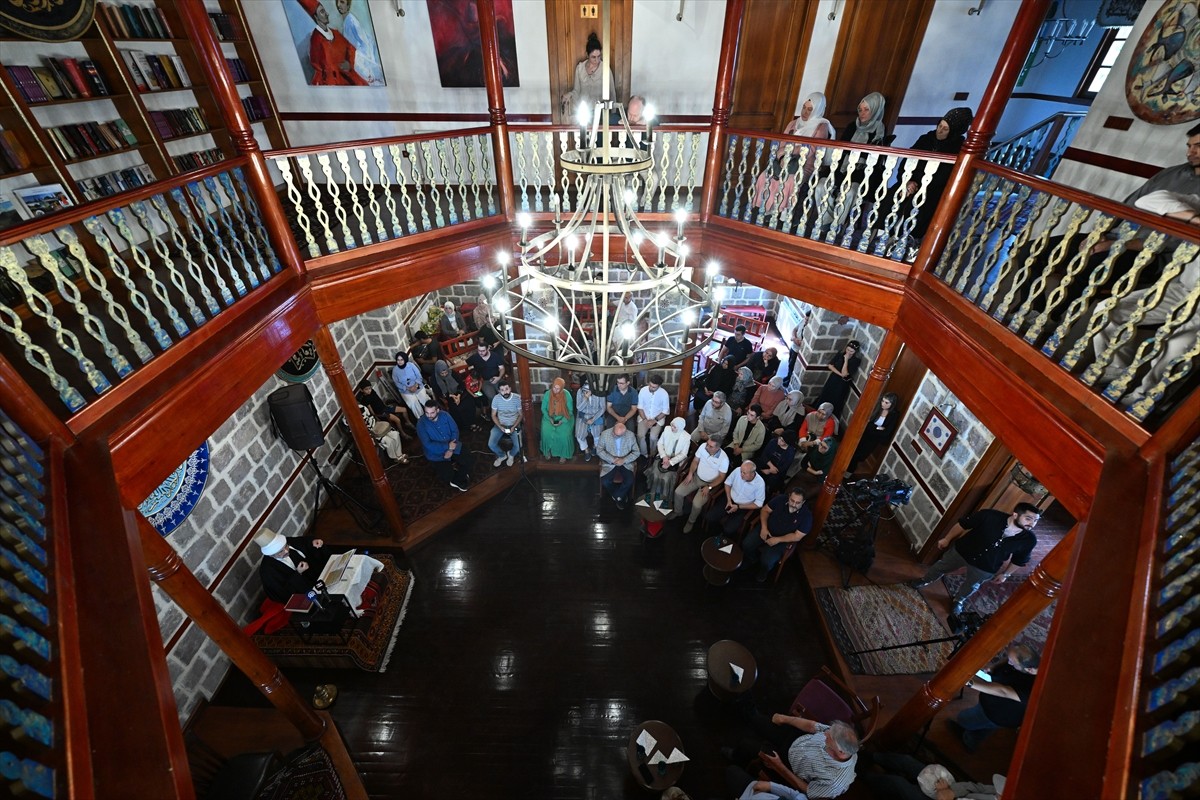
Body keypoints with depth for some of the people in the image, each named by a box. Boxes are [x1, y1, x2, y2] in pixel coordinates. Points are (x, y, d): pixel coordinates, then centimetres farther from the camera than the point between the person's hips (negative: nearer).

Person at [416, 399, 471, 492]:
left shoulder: (445, 415, -9)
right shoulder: (421, 424, -19)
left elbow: (455, 431, -6)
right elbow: (428, 445, -24)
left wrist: (451, 449, -18)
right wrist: (448, 446, -26)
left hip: (451, 446, 4)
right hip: (435, 454, -4)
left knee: (467, 456, -18)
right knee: (447, 476, -21)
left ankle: (458, 480, 3)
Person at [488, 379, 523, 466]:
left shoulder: (517, 398, -17)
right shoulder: (496, 398, -13)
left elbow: (521, 415, -7)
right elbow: (493, 415, -4)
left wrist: (513, 427, -19)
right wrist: (500, 427, -17)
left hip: (514, 425, -1)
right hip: (500, 424, 2)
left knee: (518, 446, -19)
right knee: (491, 444, -16)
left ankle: (511, 454, 19)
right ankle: (502, 455, 17)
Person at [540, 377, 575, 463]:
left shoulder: (567, 394, -16)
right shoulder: (547, 394, -12)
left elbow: (570, 410, -9)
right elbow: (543, 408, -2)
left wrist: (562, 421, -19)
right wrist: (549, 418, -17)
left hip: (564, 418, -2)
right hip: (549, 417, 2)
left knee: (564, 434, -20)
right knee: (546, 432, -18)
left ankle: (564, 454, 2)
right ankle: (548, 451, 7)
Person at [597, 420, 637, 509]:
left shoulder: (631, 435, -11)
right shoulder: (605, 434, -13)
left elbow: (636, 452, -4)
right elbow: (599, 450, -6)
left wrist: (624, 460, -20)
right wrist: (612, 459, -19)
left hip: (626, 463, 0)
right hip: (609, 462, 0)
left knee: (630, 481, -23)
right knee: (605, 482, -21)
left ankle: (616, 496, 6)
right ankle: (621, 497, 9)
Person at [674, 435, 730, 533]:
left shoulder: (724, 459, -27)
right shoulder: (703, 446, -17)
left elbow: (721, 477, -16)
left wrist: (709, 487, -20)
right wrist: (690, 473, -11)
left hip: (709, 483, -4)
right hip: (696, 477, 5)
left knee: (696, 504, -22)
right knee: (678, 492, -7)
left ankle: (691, 521, 11)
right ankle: (677, 512, 23)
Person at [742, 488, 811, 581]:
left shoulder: (806, 515, -18)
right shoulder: (780, 499, -11)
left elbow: (797, 536, -16)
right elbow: (765, 510, -2)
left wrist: (777, 540, -21)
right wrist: (764, 527, -15)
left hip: (783, 540, -3)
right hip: (766, 529, 3)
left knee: (767, 561, -22)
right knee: (746, 545, -15)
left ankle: (763, 571, 18)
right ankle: (752, 559, 22)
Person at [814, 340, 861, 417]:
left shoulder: (856, 360, -16)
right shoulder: (840, 354, -4)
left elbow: (844, 374, -23)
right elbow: (830, 365, -5)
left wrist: (846, 360, -26)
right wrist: (839, 374, -18)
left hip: (842, 385, -4)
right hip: (832, 380, 4)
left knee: (834, 404, 6)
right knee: (823, 397, 15)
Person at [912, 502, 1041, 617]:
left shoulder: (1029, 540, -24)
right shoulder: (990, 515, -34)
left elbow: (1019, 560, -3)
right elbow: (963, 525, -16)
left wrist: (1005, 574, 8)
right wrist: (947, 539, -5)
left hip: (985, 567, 2)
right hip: (962, 551, -1)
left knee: (971, 586, 26)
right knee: (942, 566, 23)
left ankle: (958, 601, 57)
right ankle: (925, 580, 52)